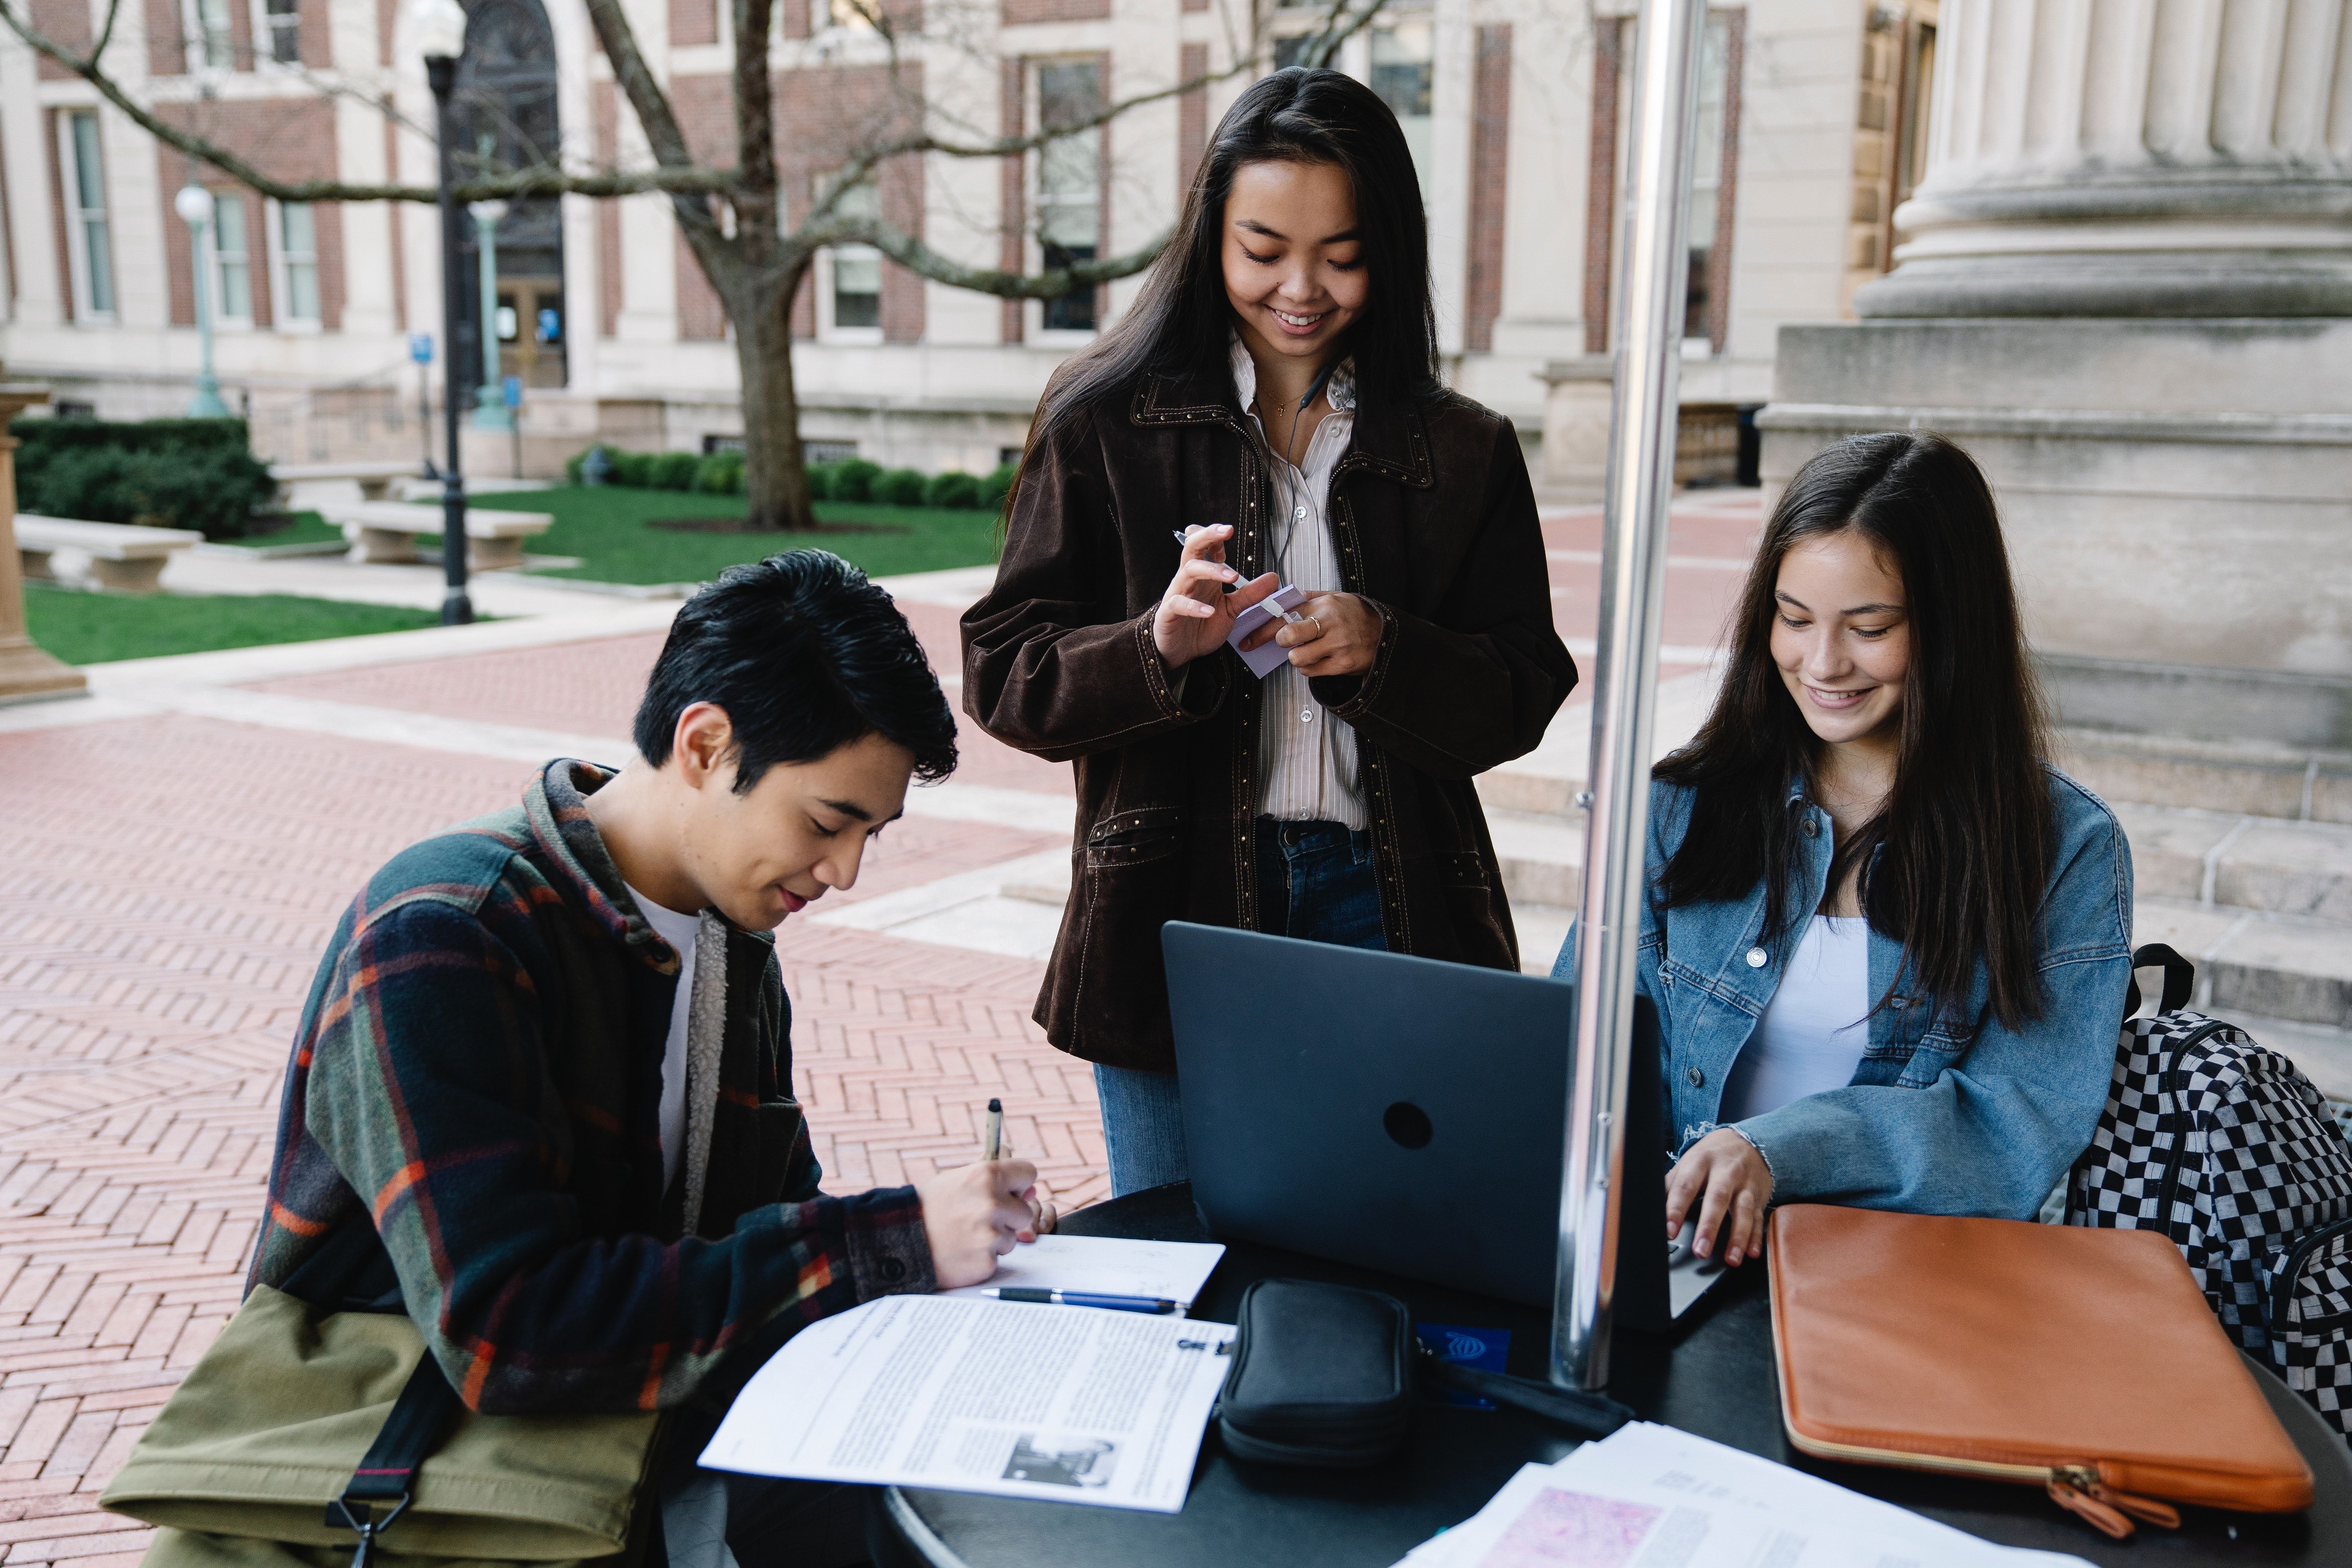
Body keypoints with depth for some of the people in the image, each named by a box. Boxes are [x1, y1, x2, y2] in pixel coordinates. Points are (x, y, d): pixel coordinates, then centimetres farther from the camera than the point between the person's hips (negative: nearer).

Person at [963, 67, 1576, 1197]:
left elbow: (1524, 695, 3)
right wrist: (1158, 645, -20)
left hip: (1386, 904, 1)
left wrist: (1383, 654, -15)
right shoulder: (1105, 423, 2)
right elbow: (1002, 674, -2)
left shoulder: (1464, 453, 6)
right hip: (1176, 907, -1)